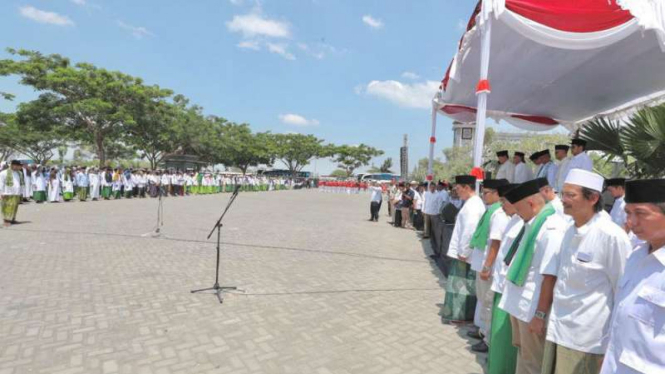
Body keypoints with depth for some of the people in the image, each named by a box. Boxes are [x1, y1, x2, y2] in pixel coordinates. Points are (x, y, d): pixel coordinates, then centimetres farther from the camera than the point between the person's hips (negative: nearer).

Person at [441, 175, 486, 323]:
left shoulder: (472, 205, -19)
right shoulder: (474, 203, 12)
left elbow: (469, 231, -25)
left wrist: (463, 252, -19)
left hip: (464, 254, -9)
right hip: (464, 252, 9)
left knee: (462, 285, 1)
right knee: (464, 285, 16)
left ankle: (462, 315, 12)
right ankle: (462, 313, 26)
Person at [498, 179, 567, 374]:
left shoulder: (552, 228, -22)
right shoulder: (531, 223, 6)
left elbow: (550, 277, -24)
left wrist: (540, 314, -21)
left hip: (532, 308, -8)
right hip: (519, 302, 8)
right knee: (523, 353, 25)